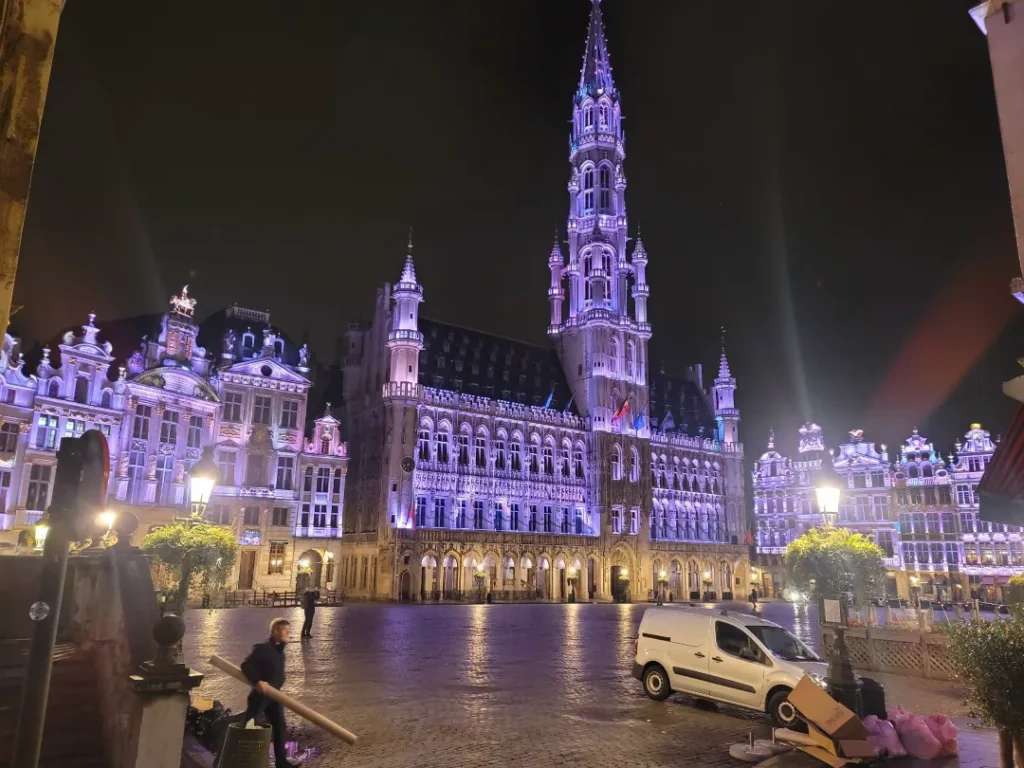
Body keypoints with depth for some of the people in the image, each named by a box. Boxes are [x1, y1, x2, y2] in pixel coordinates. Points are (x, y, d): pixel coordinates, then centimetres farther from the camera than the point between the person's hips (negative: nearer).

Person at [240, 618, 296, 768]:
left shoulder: (280, 651, 9)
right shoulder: (262, 648, -16)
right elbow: (246, 665, -21)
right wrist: (257, 681, -28)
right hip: (260, 694, -8)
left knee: (279, 726, 7)